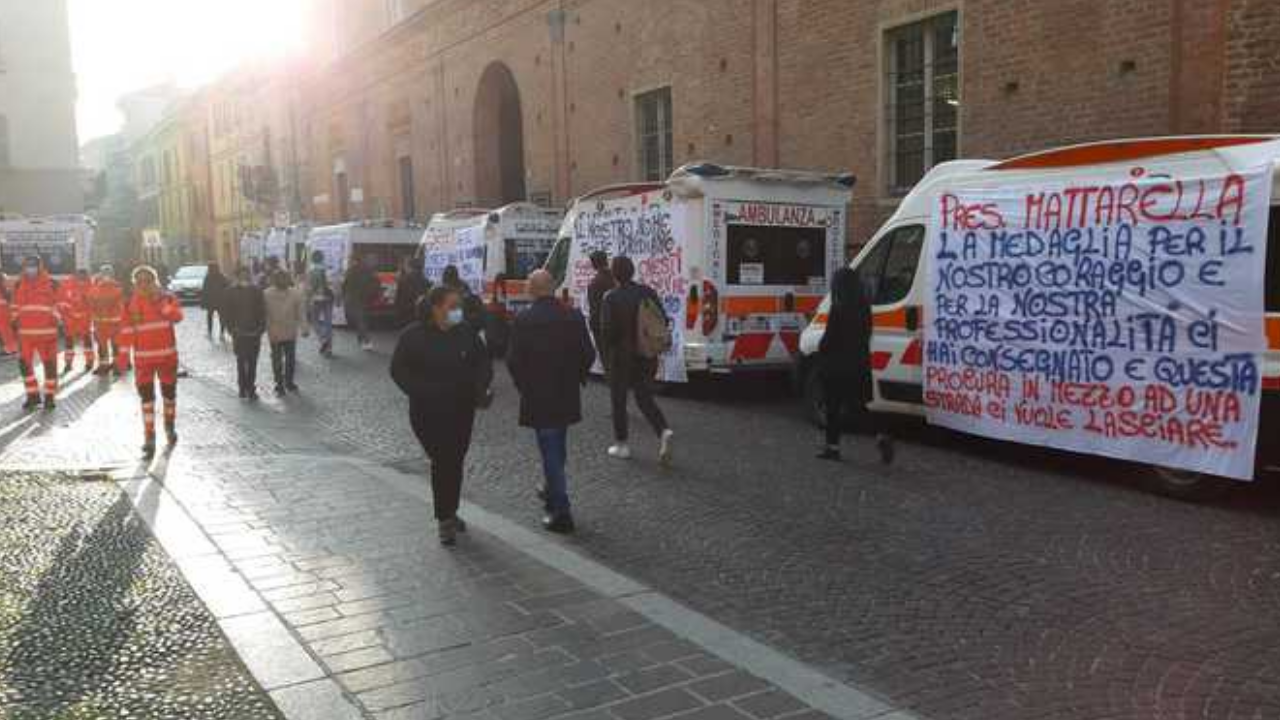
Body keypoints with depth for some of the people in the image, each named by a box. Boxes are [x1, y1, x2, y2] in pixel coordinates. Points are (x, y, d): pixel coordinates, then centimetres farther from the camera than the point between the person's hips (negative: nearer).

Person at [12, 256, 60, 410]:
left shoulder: (50, 283, -1)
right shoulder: (19, 284, 10)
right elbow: (16, 305, 19)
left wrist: (58, 322, -1)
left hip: (46, 331, -4)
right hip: (25, 331, 4)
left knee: (50, 364, 0)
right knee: (25, 364, 5)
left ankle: (49, 396, 11)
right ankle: (33, 395, 18)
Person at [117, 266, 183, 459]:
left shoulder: (167, 298, -2)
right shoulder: (130, 304, 0)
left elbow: (177, 316, -21)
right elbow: (126, 331, -1)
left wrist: (160, 301, -28)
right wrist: (123, 356, -5)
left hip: (167, 355, 0)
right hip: (143, 358, 0)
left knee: (169, 392, 14)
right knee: (146, 397, -5)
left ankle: (170, 427, 37)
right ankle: (149, 440, -4)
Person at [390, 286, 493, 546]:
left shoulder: (466, 333, 1)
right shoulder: (414, 336, -9)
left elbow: (482, 362, 9)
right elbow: (399, 369, -7)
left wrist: (480, 388, -8)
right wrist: (421, 393, -17)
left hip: (462, 410, 4)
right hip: (429, 413, -4)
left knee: (455, 462, 13)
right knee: (442, 461, -6)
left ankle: (450, 513, 30)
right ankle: (445, 519, 5)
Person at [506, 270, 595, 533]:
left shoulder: (523, 321, -13)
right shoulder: (574, 317, -3)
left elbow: (513, 360, -12)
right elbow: (588, 354, -2)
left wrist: (524, 386, 4)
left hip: (537, 397, -4)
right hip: (567, 395, 4)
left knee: (550, 452, 0)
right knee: (558, 448, 23)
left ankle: (561, 513, -1)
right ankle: (553, 492, 41)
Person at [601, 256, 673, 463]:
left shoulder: (611, 298, -14)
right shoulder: (648, 292, 0)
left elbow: (607, 330, -18)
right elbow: (663, 321, 1)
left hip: (621, 356, -4)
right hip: (647, 356, 4)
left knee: (618, 400, 12)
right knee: (645, 398, 14)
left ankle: (621, 445, 19)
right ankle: (664, 431, -8)